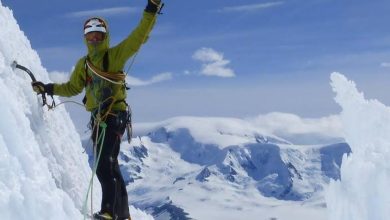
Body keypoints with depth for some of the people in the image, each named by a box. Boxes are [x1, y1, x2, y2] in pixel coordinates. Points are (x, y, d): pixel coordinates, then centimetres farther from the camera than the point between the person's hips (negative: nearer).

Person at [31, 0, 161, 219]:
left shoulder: (115, 55, -1)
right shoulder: (83, 64, 16)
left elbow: (138, 37, -10)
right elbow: (72, 88, 27)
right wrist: (48, 88, 18)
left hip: (115, 116, -7)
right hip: (99, 118, 7)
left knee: (104, 165, -20)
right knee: (111, 167, 12)